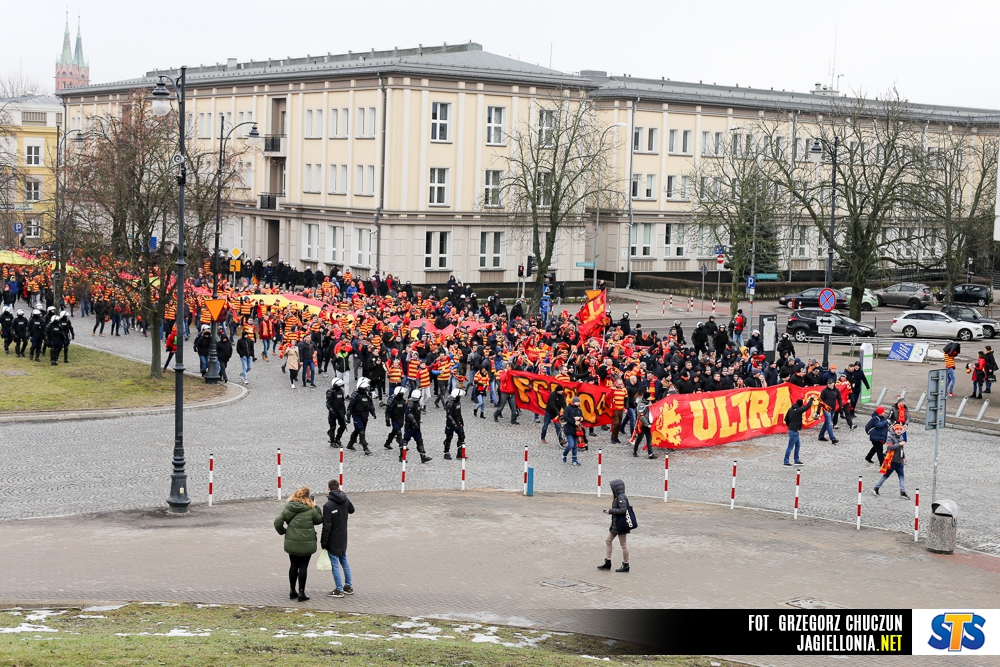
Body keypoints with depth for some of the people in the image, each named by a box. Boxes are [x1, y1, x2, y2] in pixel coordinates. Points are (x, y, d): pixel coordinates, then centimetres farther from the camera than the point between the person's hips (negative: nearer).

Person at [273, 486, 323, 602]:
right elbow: (319, 520, 7)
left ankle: (292, 592, 21)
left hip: (292, 543, 3)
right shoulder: (311, 510, -9)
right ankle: (301, 593, 3)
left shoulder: (288, 508, -2)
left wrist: (282, 531, 11)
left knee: (293, 565, 15)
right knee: (303, 566, 4)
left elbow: (278, 522, -5)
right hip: (306, 543, -3)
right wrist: (316, 507, 15)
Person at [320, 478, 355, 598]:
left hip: (333, 540, -7)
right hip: (343, 539, 7)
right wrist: (342, 494, 24)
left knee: (335, 564, 1)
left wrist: (323, 543, -12)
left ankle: (339, 590, 4)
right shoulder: (345, 500, -2)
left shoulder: (328, 506, -21)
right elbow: (352, 510, 22)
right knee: (344, 562, 18)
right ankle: (349, 587, 24)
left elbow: (327, 526, -20)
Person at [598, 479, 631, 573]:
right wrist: (609, 511, 6)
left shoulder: (621, 498, -20)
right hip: (615, 524, 11)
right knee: (608, 541, 13)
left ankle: (625, 565, 11)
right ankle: (607, 563, 19)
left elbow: (623, 510, -27)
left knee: (623, 544, 1)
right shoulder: (617, 497, 10)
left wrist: (611, 511, -20)